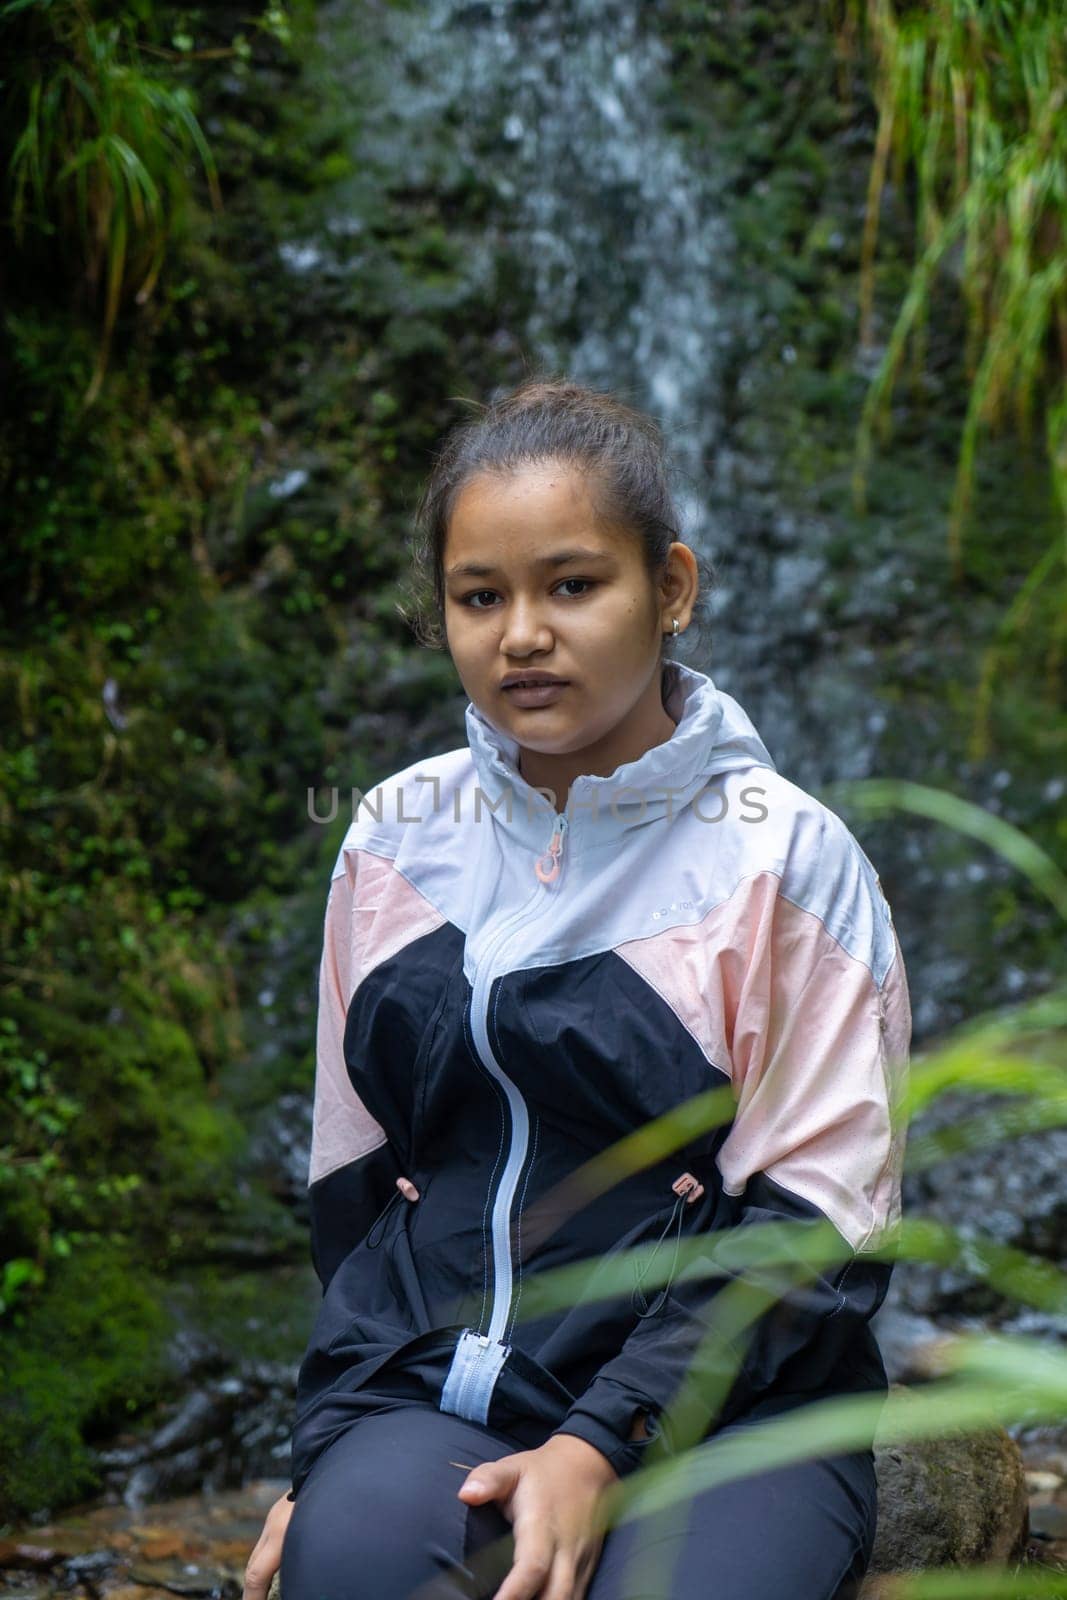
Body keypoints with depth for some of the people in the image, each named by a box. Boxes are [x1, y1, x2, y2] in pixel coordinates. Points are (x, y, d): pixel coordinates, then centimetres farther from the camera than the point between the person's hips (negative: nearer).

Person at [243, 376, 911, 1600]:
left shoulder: (781, 856, -2)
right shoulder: (397, 837, 10)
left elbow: (813, 1225, -4)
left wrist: (601, 1447, -14)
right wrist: (326, 1455, 6)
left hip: (717, 1406, -1)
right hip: (423, 1393, 2)